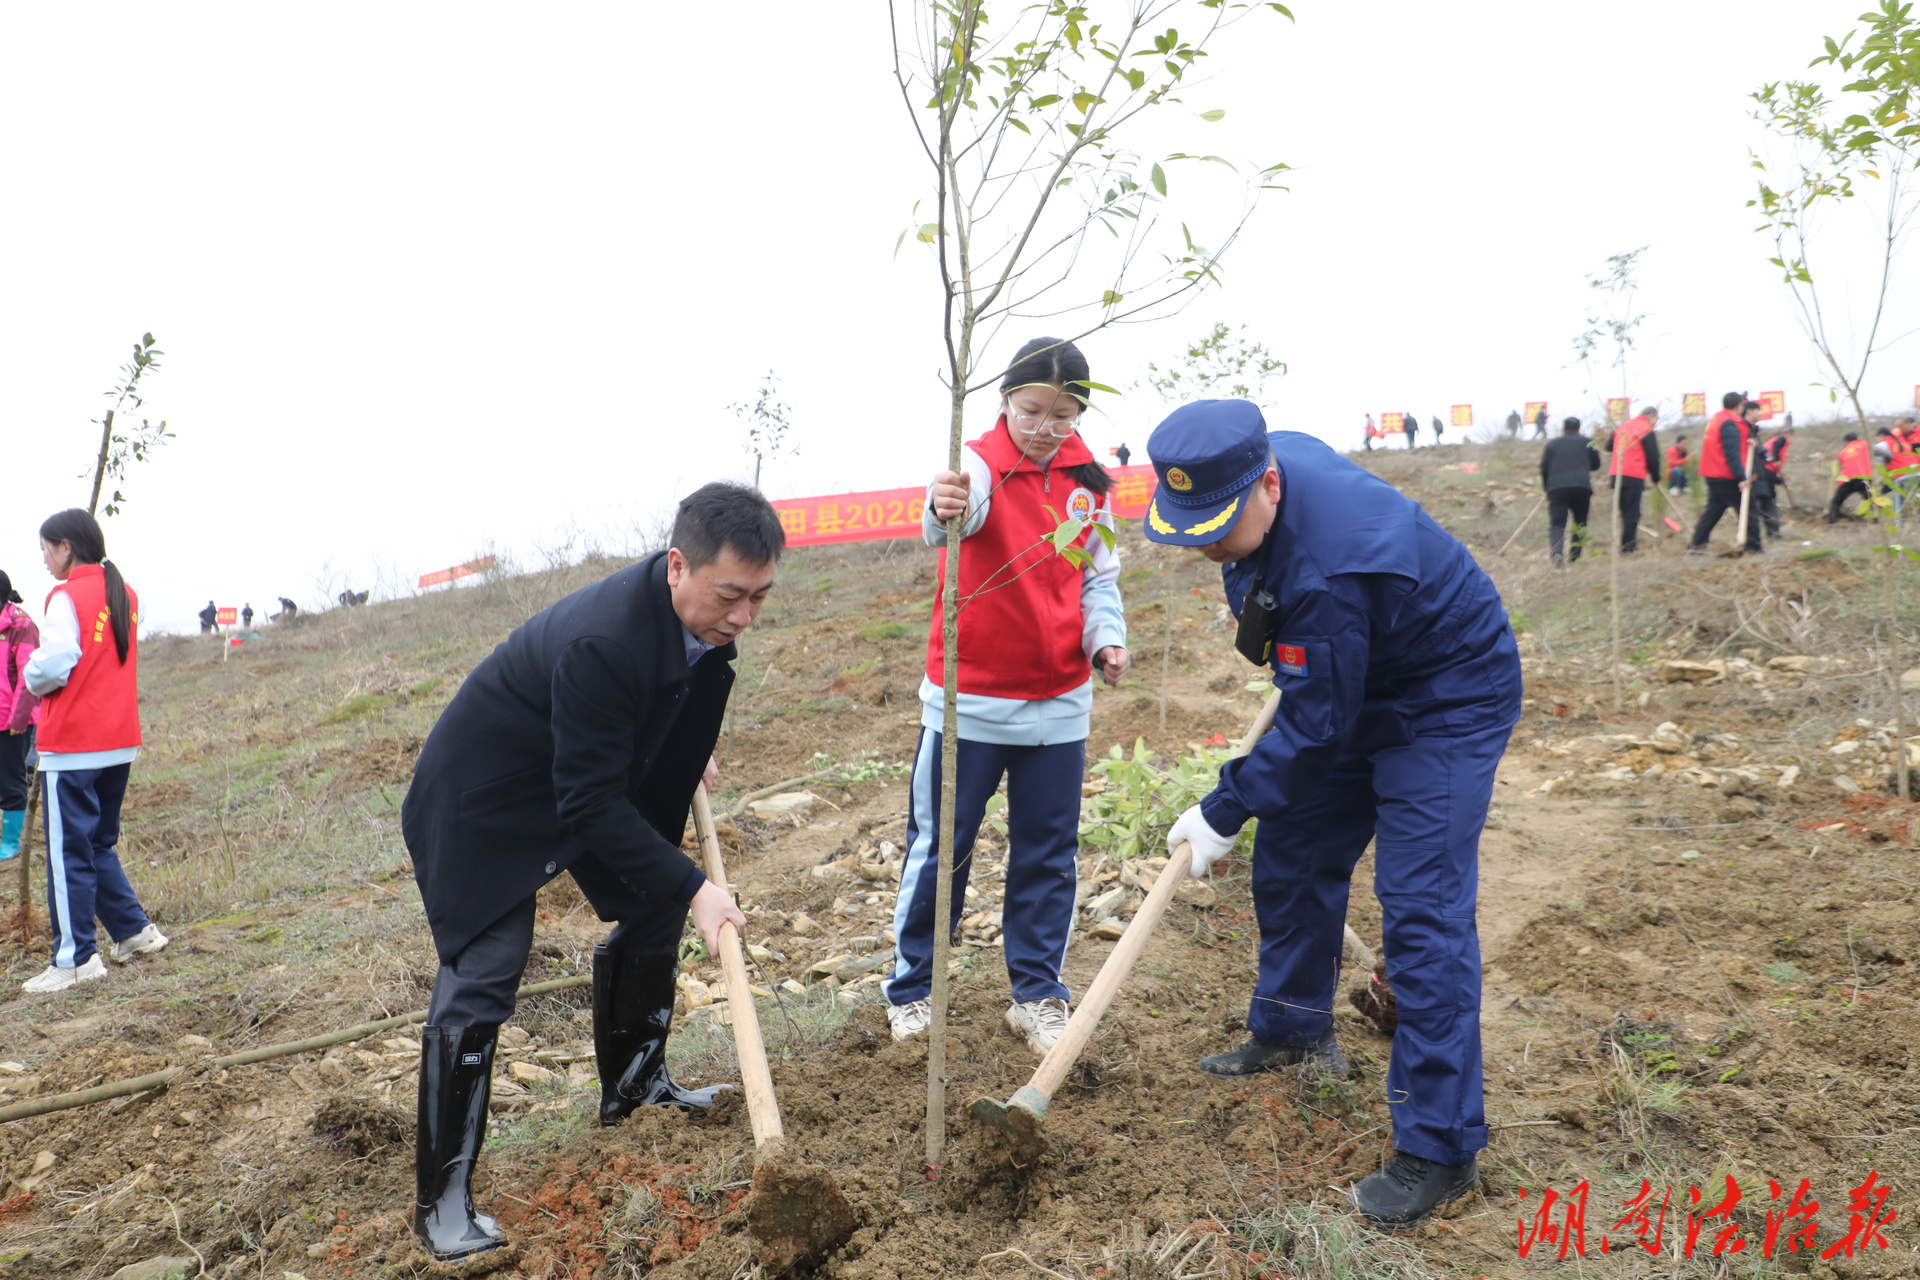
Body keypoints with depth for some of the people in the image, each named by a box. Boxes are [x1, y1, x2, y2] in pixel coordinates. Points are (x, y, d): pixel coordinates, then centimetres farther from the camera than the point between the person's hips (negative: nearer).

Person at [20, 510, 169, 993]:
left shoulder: (67, 597, -12)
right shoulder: (125, 595, 10)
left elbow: (52, 667, -21)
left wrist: (33, 677, 0)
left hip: (71, 745, -7)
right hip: (121, 740, 7)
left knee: (68, 853, -1)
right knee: (99, 844, 19)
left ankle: (75, 959, 3)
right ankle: (135, 930, 20)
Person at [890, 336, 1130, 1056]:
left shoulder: (1088, 478, 2)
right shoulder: (981, 463, -13)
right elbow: (965, 505, -38)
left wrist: (1105, 638, -6)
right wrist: (944, 508, -61)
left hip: (1059, 702, 4)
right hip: (968, 699, -4)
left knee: (1048, 855, 11)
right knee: (940, 845, 5)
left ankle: (1038, 996, 25)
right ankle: (912, 990, 22)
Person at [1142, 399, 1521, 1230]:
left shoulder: (1326, 568, -39)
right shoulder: (1265, 458, -12)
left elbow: (1317, 728, -29)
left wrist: (1223, 810, -19)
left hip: (1446, 704, -9)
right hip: (1348, 686, 9)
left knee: (1421, 910, -13)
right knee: (1292, 857, 15)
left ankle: (1439, 1148, -4)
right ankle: (1293, 1030, 36)